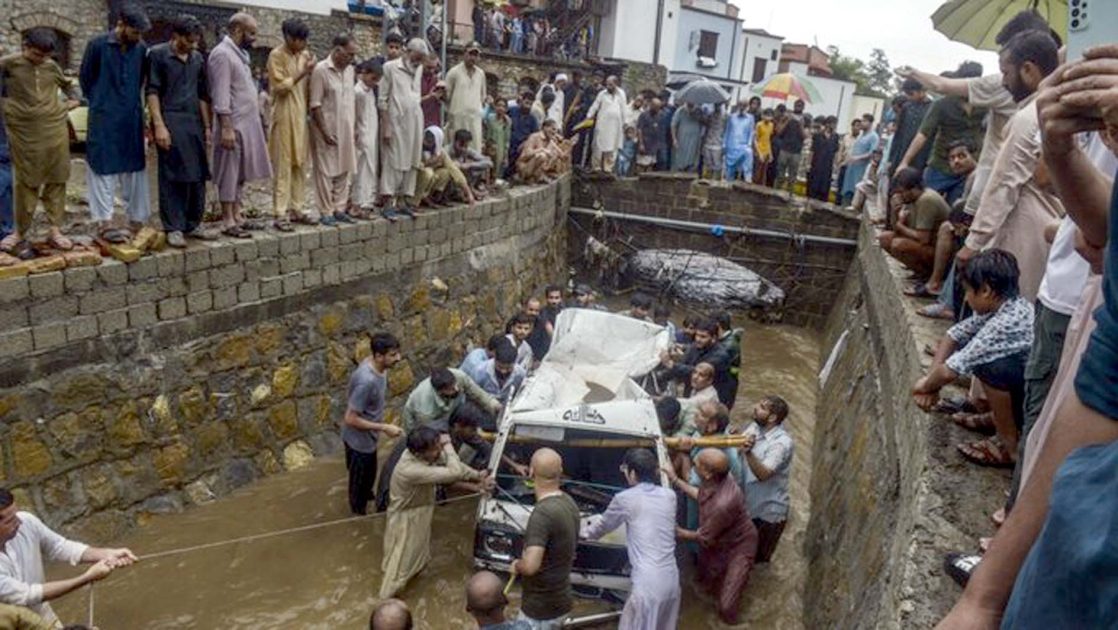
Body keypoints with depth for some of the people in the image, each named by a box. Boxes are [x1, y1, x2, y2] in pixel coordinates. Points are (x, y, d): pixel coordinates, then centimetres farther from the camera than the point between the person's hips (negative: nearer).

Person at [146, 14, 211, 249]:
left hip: (194, 123, 6)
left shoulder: (198, 59, 14)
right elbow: (152, 91, -6)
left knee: (197, 177, 6)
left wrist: (207, 126, 12)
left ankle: (192, 224, 17)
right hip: (170, 123, -5)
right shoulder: (158, 54, -2)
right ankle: (173, 228, -1)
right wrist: (159, 125, -15)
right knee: (172, 178, -5)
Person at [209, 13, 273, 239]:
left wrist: (255, 119, 18)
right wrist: (226, 127, -23)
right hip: (233, 125, -9)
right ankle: (228, 222, 1)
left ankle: (237, 216, 20)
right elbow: (220, 95, -19)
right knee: (229, 173, -4)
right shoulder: (222, 54, -13)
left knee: (241, 172, 12)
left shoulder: (239, 53, 16)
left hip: (247, 123, 9)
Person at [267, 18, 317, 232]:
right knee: (283, 166, -6)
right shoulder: (276, 55, -8)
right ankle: (280, 214, -4)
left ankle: (296, 210, 16)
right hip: (284, 116, -7)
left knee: (300, 165, 9)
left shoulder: (304, 54, 12)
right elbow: (280, 86, -16)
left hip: (301, 116, 7)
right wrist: (302, 73, -17)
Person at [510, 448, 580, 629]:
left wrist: (516, 566, -13)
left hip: (540, 608, -9)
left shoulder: (543, 513, -28)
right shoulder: (568, 503, 2)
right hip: (560, 600, 9)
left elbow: (530, 566, -35)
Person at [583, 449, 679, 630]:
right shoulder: (669, 496, 5)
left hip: (648, 583, -6)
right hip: (671, 579, 6)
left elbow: (604, 525, 11)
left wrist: (586, 534, 30)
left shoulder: (625, 499, -8)